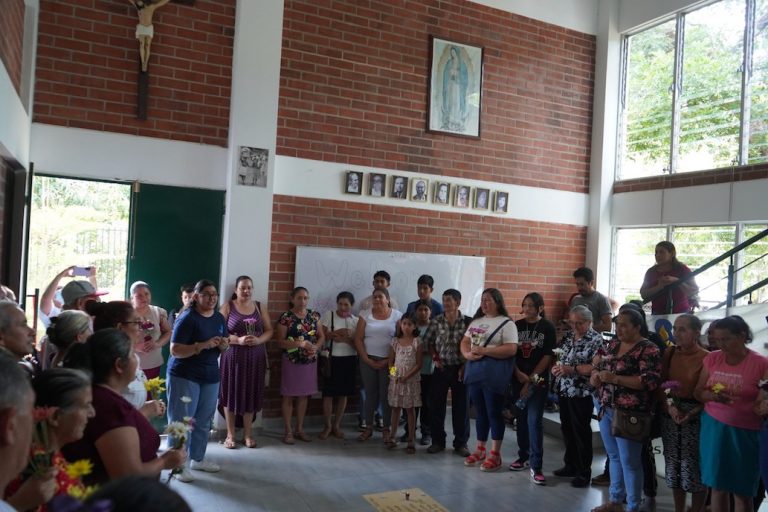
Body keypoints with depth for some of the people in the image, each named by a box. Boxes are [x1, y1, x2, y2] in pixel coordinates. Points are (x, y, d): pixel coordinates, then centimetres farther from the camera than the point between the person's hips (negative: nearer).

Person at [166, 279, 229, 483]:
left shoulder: (220, 318, 8)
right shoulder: (187, 318, -14)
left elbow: (223, 347, 16)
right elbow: (175, 350, -19)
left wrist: (224, 345, -8)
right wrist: (203, 345, -28)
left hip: (211, 376, 7)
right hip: (184, 376, -7)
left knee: (204, 421, 14)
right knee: (181, 421, -1)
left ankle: (197, 459, 28)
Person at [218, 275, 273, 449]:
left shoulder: (260, 307, 9)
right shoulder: (228, 307, -1)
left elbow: (269, 330, 7)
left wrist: (258, 340, -12)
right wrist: (238, 340, -19)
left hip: (255, 358, 2)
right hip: (233, 357, -2)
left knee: (251, 395, 6)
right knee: (231, 394, 4)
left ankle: (248, 434, 18)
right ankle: (230, 434, 16)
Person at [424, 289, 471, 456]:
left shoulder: (468, 322, -7)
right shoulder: (436, 321, 0)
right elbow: (428, 342, 9)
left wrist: (465, 366, -8)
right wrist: (435, 358, -3)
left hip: (460, 369, -2)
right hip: (441, 368, 2)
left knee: (461, 406, 5)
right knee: (436, 405, 7)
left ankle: (461, 443, 18)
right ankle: (437, 441, 21)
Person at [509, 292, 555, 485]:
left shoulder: (548, 328, -4)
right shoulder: (517, 325, 6)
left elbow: (548, 356, -7)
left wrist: (532, 379, -10)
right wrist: (518, 374, -7)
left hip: (538, 380, -4)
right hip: (518, 378, 4)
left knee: (534, 420, -8)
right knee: (521, 418, 11)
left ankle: (536, 466, -4)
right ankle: (523, 456, 25)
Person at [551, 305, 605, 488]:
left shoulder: (596, 340, -11)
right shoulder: (568, 336, 11)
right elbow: (558, 357, 19)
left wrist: (572, 369, -24)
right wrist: (556, 367, -2)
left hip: (581, 393, -7)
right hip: (564, 390, 7)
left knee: (581, 432, 3)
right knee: (567, 429, 16)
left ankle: (584, 472, 15)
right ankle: (570, 465, 31)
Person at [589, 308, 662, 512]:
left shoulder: (648, 349, -12)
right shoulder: (613, 344, 11)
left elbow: (651, 381, -21)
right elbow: (599, 366, 19)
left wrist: (615, 378, -24)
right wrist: (595, 375, -5)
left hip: (629, 414, -7)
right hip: (606, 409, 7)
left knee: (629, 461, 1)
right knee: (614, 457, 18)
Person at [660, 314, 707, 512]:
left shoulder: (706, 358, -10)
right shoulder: (669, 353, 4)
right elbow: (660, 385, 2)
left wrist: (691, 414, -21)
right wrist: (669, 407, -13)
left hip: (695, 419, -5)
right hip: (669, 416, 5)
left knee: (694, 467, 2)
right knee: (673, 466, 14)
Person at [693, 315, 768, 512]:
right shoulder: (712, 358, 2)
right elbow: (698, 392, 5)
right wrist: (712, 396, -14)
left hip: (744, 432, -3)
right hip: (713, 427, 3)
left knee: (742, 491, 7)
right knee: (717, 486, 12)